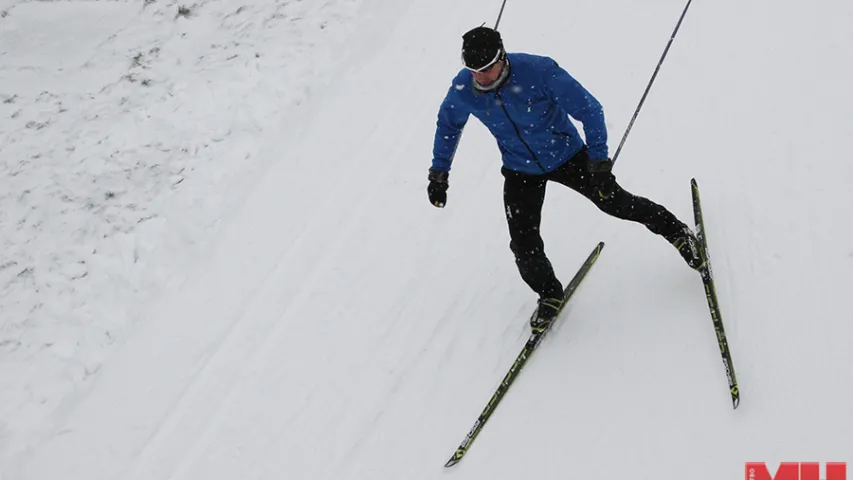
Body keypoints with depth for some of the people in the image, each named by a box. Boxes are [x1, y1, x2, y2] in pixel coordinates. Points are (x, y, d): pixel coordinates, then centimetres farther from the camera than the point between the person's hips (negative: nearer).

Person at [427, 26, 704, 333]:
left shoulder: (539, 71, -33)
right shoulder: (463, 90, -21)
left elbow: (589, 110, -24)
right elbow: (448, 124, 2)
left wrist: (599, 162, -26)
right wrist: (438, 173, 3)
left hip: (567, 156, -2)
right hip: (521, 172, 3)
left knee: (616, 203, 12)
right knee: (524, 246, -5)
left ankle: (675, 230, 40)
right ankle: (549, 295, 25)